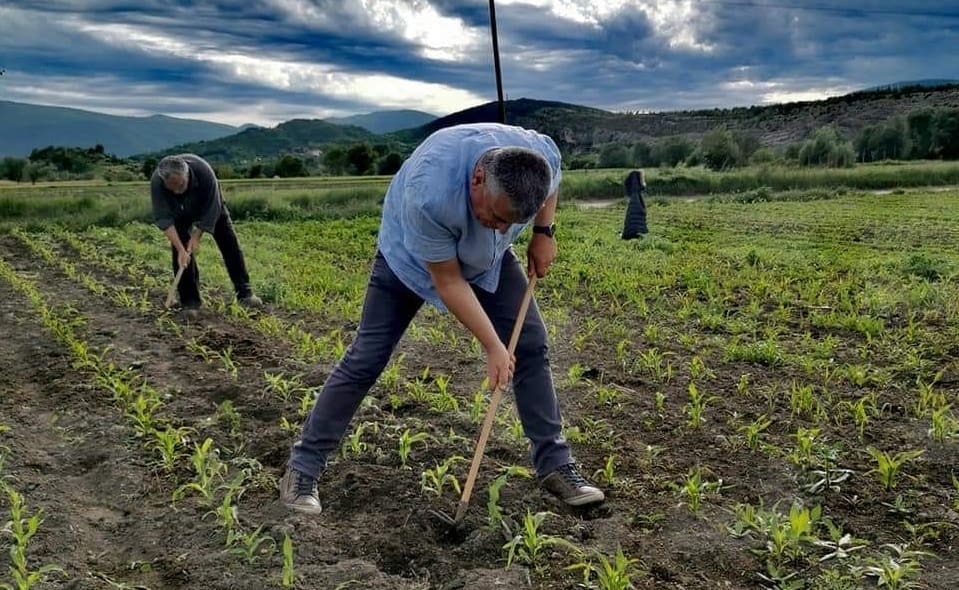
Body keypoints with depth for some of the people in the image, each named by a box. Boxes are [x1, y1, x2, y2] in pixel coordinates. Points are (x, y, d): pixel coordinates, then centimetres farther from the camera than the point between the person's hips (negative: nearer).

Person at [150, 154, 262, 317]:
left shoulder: (203, 171, -42)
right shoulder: (156, 183, -38)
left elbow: (210, 211, -30)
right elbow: (164, 219, -35)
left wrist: (197, 237, -29)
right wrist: (180, 248, -42)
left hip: (209, 202, 0)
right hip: (180, 213, 1)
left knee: (230, 244, -3)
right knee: (179, 251, -11)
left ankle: (244, 293, 6)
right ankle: (190, 302, -3)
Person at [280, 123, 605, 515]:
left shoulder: (542, 154, -31)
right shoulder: (429, 195, -44)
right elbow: (449, 281, -30)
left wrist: (543, 232, -10)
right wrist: (493, 347, -26)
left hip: (487, 257, 5)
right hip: (411, 256, -4)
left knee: (531, 344, -3)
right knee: (366, 359, -7)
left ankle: (554, 464, 10)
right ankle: (303, 468, 7)